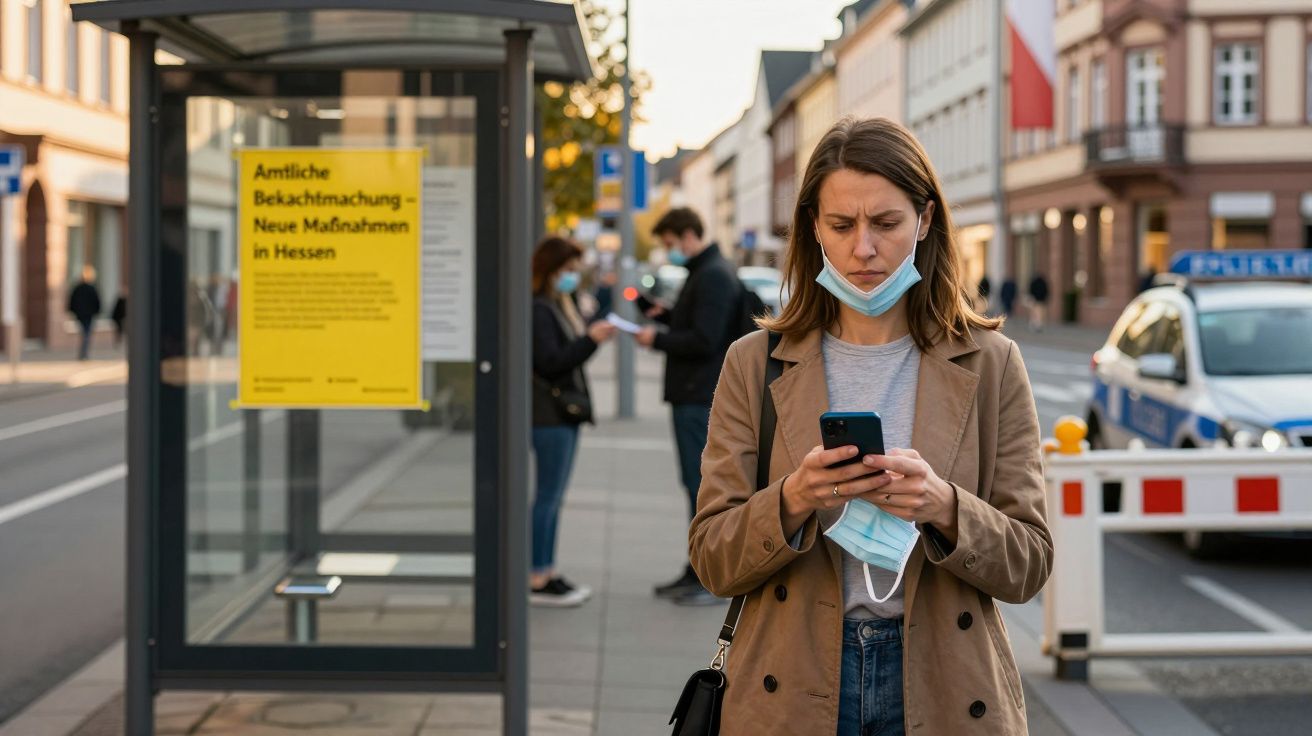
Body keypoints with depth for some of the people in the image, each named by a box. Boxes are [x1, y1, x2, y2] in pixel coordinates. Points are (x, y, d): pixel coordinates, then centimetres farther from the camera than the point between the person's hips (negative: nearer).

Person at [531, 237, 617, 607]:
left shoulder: (562, 305, 18)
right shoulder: (537, 309, -14)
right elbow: (550, 362, -20)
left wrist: (596, 336, 5)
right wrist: (590, 339, -22)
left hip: (567, 408, 10)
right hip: (550, 411, -10)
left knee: (553, 496, 12)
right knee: (548, 495, -6)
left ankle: (547, 573, 18)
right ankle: (537, 580, -2)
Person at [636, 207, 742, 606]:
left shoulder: (713, 276, -15)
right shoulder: (705, 271, 17)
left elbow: (704, 340, -22)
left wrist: (658, 339, -12)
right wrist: (666, 315, 12)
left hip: (700, 398, -11)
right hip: (694, 394, 11)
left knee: (703, 484, -7)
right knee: (700, 484, 13)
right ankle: (698, 570, 20)